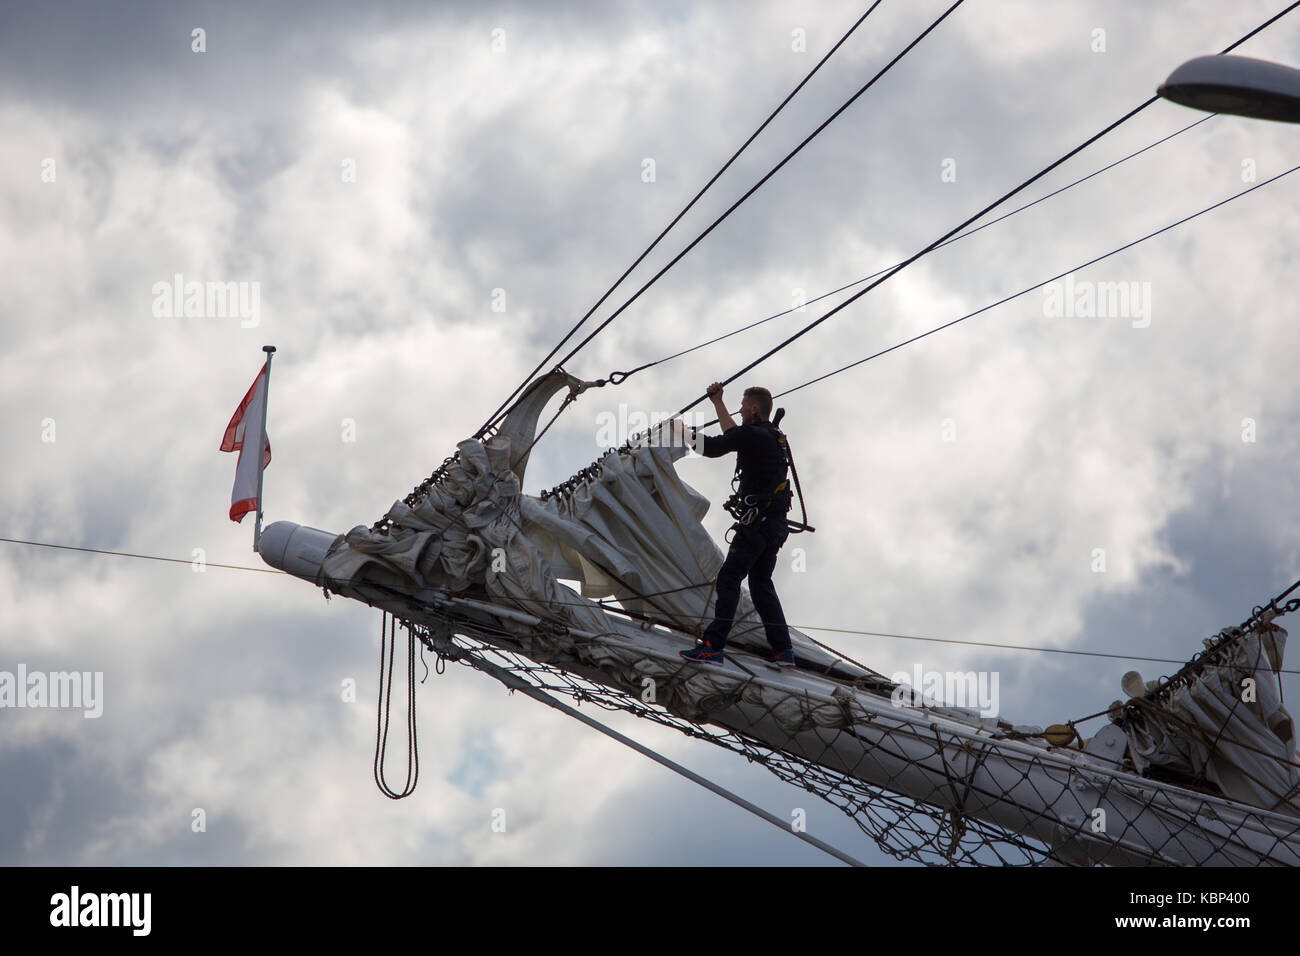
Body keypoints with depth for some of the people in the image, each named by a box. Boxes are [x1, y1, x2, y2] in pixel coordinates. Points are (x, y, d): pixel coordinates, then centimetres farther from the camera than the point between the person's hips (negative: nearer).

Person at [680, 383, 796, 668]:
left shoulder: (752, 435, -13)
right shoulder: (772, 437, 16)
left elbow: (712, 448, -16)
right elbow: (734, 435, 32)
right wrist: (717, 403, 40)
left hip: (757, 522, -10)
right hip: (776, 524, 10)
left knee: (729, 579, -10)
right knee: (761, 583, 16)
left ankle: (713, 646, -17)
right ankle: (783, 650, 15)